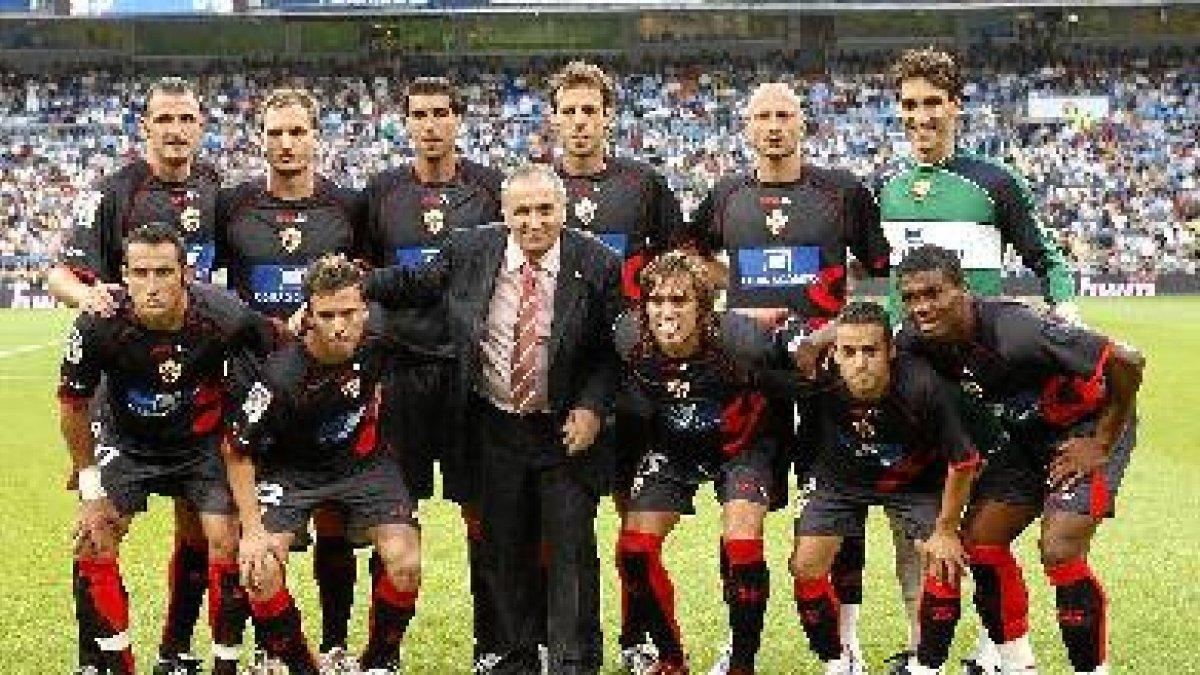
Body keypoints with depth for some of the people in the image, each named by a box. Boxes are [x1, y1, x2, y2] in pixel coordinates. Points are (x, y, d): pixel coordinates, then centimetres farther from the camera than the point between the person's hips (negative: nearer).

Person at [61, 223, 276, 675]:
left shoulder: (226, 318, -30)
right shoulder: (98, 326, -28)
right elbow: (73, 404, -11)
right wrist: (91, 489, -7)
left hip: (203, 441, -1)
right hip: (125, 441, 1)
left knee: (226, 544, -12)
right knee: (93, 545, -9)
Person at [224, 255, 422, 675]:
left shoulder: (378, 333, -23)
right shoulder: (282, 376, -32)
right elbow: (238, 451, -19)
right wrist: (253, 529, -23)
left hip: (363, 462, 3)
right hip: (292, 470, -3)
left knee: (405, 565, -15)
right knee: (259, 572, -21)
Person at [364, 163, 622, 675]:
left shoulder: (597, 266, -10)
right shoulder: (470, 252, -5)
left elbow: (615, 347, -3)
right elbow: (415, 286, 11)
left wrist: (592, 407, -14)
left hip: (566, 429, -2)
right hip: (495, 426, 2)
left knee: (571, 549, -2)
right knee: (505, 549, 10)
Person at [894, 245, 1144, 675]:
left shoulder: (1014, 333, -36)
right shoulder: (918, 343, -16)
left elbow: (1127, 362, -33)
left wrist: (1102, 445, -22)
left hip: (1087, 427, -7)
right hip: (1026, 432, 7)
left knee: (1060, 550, -19)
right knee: (980, 541, 1)